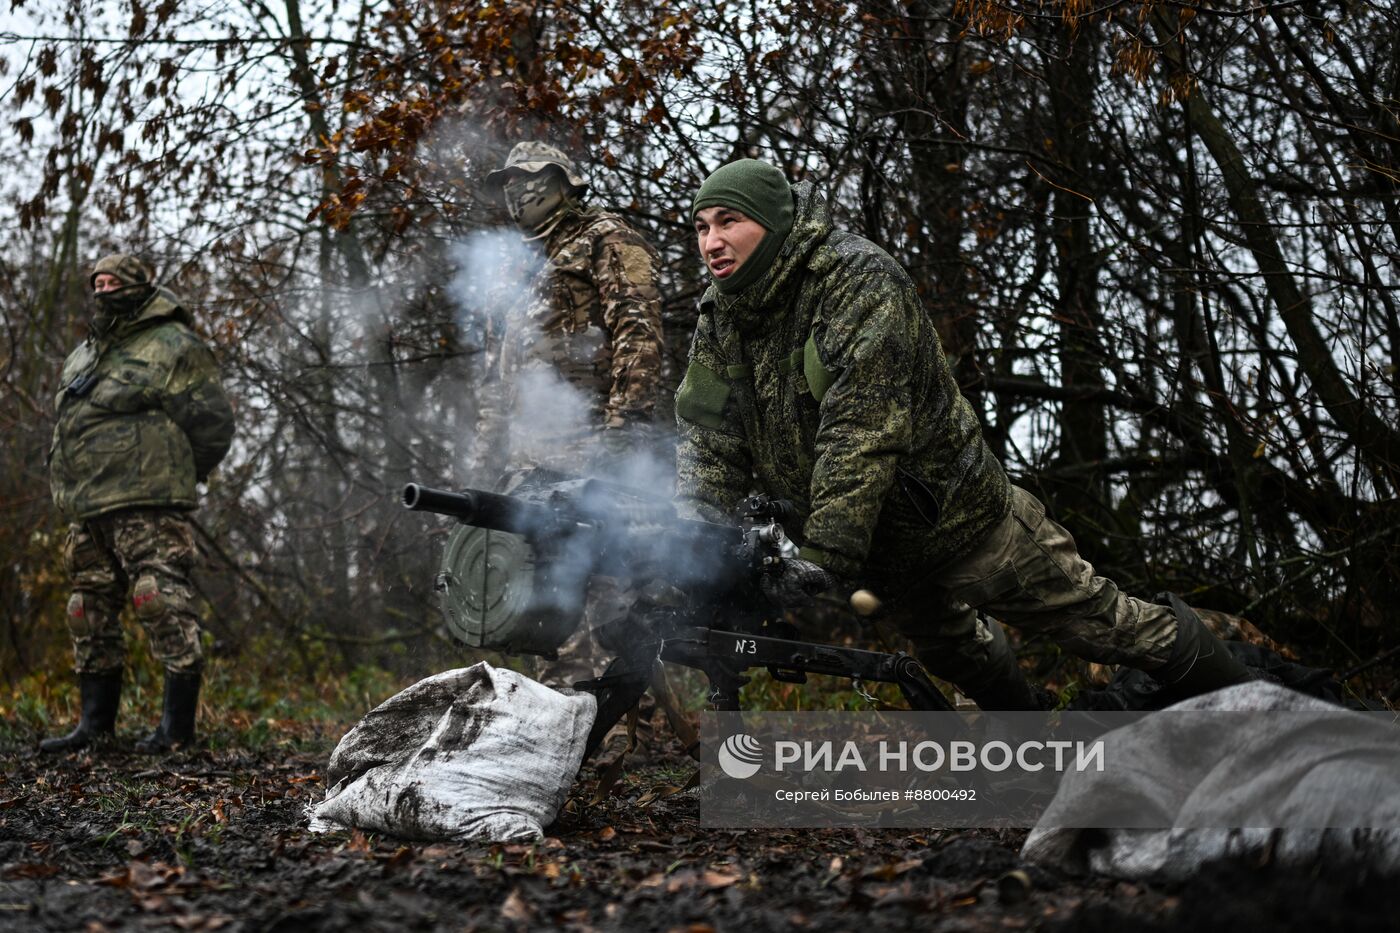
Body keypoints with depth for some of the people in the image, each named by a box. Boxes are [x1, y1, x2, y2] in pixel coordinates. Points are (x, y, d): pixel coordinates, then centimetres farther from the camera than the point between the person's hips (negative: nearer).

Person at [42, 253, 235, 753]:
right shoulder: (82, 356, 22)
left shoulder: (173, 347, -3)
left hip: (145, 506, -9)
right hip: (87, 511, 9)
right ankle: (95, 721, 19)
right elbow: (66, 426, 29)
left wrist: (166, 476, 1)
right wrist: (67, 487, 16)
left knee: (162, 603, -13)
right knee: (90, 612, 11)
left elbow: (212, 425, -5)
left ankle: (178, 721, -11)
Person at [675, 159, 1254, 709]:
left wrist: (824, 553, -39)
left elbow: (862, 430, -34)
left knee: (1090, 618, 1)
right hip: (881, 545, 7)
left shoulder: (857, 279, -27)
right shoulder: (719, 319, -5)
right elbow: (710, 433, -10)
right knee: (945, 646, 28)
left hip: (954, 512, -7)